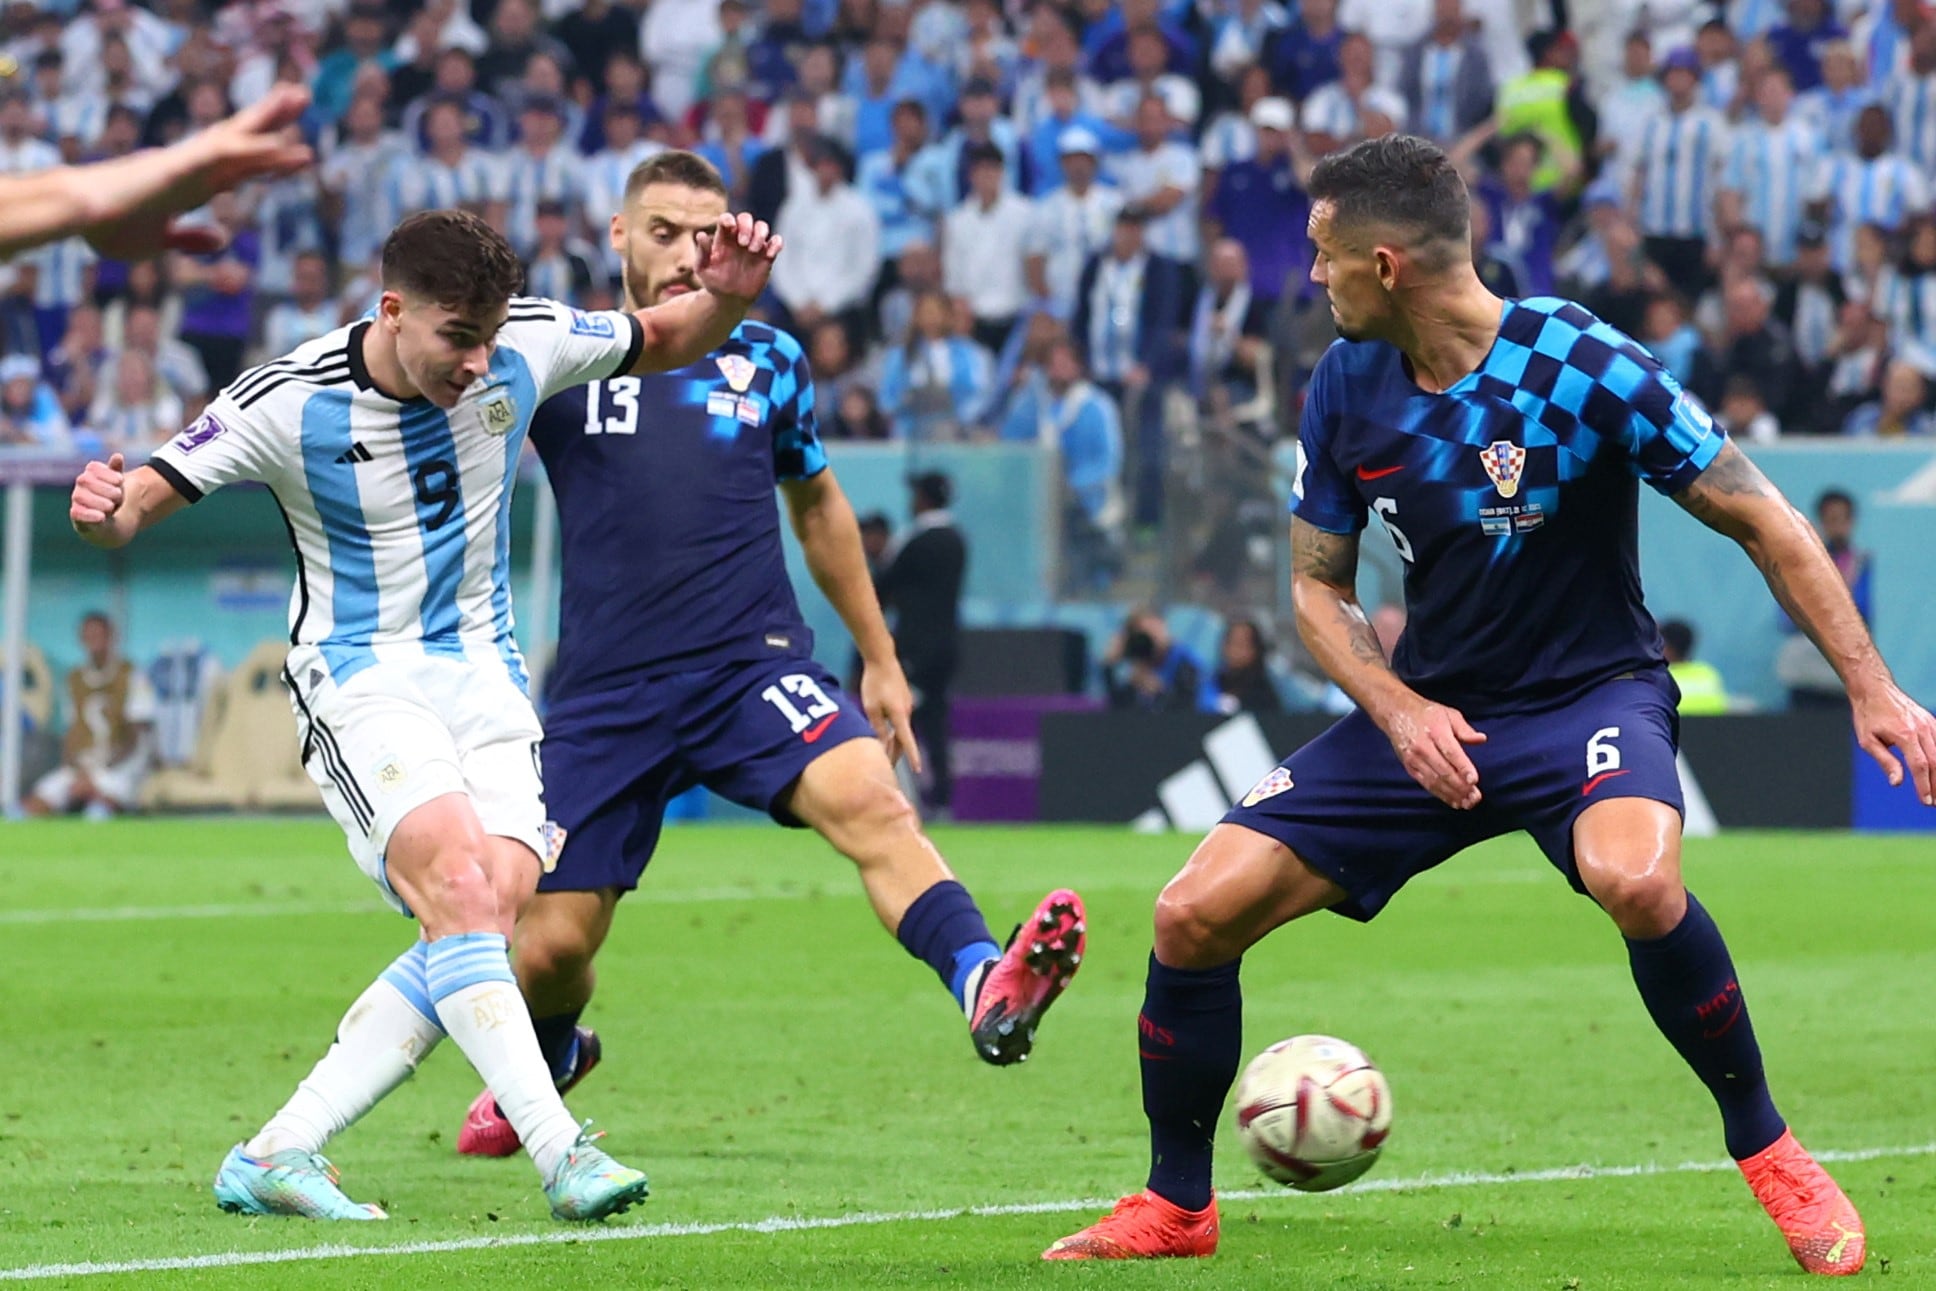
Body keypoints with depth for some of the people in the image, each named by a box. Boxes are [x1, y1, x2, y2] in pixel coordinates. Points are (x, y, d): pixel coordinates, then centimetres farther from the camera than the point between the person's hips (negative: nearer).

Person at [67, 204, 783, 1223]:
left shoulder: (524, 348, -6)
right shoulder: (288, 404, -16)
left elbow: (668, 342, 10)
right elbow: (142, 500, -13)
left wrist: (727, 299, -12)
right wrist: (105, 516, -37)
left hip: (482, 676, 4)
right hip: (359, 680, -4)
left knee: (493, 910, -16)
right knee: (459, 883, -29)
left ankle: (274, 1157, -11)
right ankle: (560, 1153, -32)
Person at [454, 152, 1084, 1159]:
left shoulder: (770, 361, 10)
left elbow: (818, 506, 24)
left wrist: (880, 659, 25)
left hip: (755, 668, 0)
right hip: (605, 691, 0)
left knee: (869, 800, -30)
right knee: (551, 944, 2)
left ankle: (986, 989, -50)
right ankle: (546, 1063, 37)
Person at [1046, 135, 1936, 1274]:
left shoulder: (1582, 367, -18)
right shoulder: (1347, 387, -2)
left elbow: (1763, 522, -12)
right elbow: (1319, 589, 8)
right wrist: (1399, 712, -11)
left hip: (1592, 694, -5)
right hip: (1430, 715, 5)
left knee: (1636, 879, -38)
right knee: (1195, 914, -8)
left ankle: (1770, 1154, -16)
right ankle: (1176, 1206, 13)